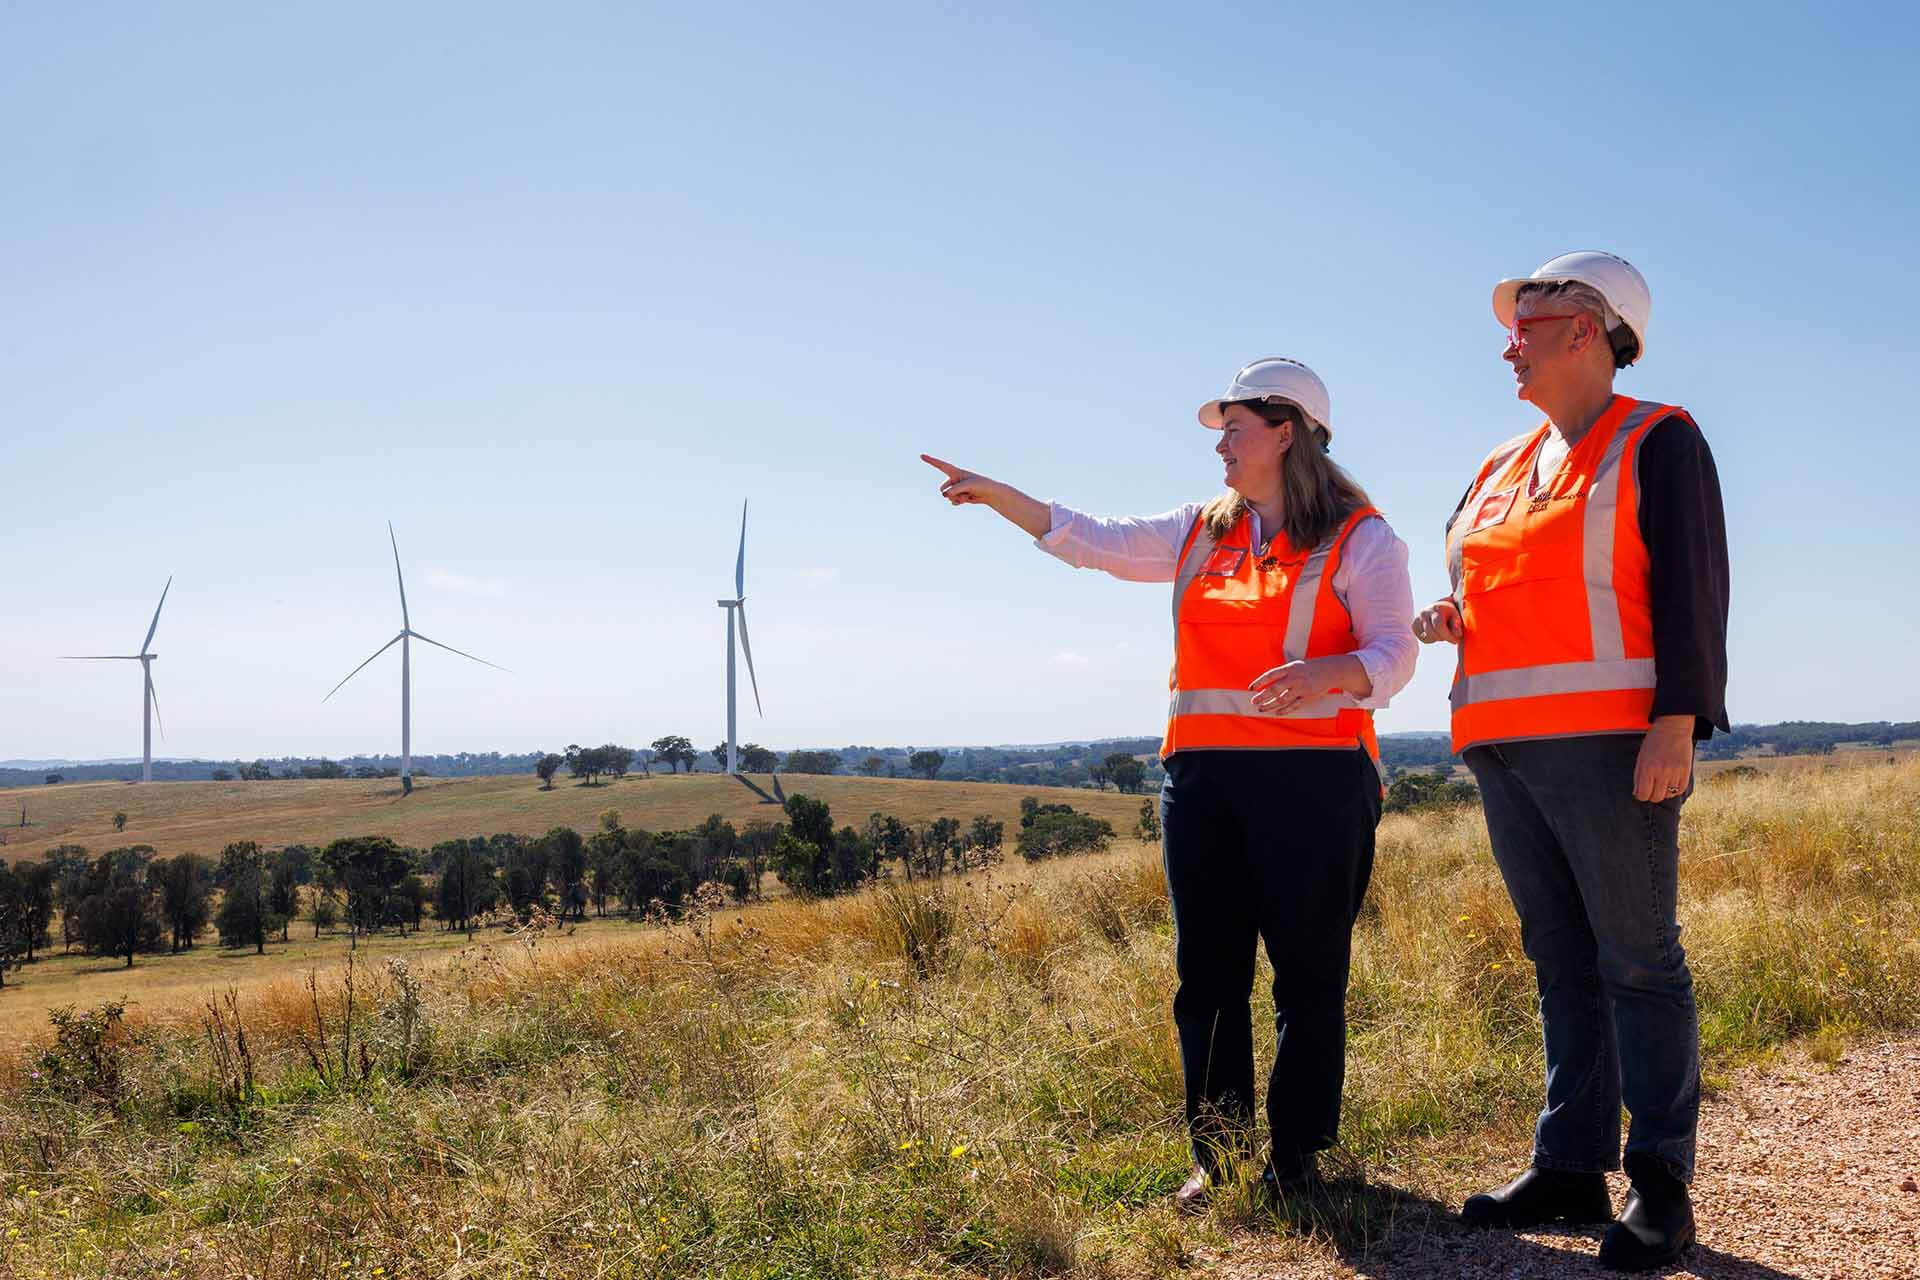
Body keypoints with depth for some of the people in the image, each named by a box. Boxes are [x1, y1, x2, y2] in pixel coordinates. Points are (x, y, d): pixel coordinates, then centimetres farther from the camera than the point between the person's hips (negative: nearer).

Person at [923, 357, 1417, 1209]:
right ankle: (1218, 1157, 17)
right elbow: (1093, 541, 17)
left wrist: (1328, 673, -28)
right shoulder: (1199, 533, 17)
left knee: (1308, 975, 1)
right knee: (1207, 974, 7)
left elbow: (1393, 656, -7)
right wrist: (996, 493, 11)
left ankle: (1295, 1156, 13)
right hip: (1203, 778, 6)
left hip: (1310, 780, -5)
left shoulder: (1359, 538, 0)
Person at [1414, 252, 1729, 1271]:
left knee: (1637, 959, -2)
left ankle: (1660, 1187, 7)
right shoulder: (1502, 467, 19)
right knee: (1560, 959, 11)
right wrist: (1451, 621, 5)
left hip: (1604, 745, -7)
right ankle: (1570, 1167, 19)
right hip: (1504, 750, 7)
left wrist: (1678, 724, -17)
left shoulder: (1656, 443, -1)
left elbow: (1691, 589, -8)